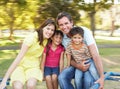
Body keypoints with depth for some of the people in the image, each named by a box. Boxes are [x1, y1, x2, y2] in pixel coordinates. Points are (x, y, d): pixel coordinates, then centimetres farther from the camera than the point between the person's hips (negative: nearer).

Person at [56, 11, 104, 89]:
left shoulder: (84, 31, -22)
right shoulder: (63, 38, -6)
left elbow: (95, 55, -26)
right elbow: (70, 59, -1)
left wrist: (102, 77, -33)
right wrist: (78, 66, -26)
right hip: (78, 64, 5)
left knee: (88, 80, -34)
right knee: (62, 77, -21)